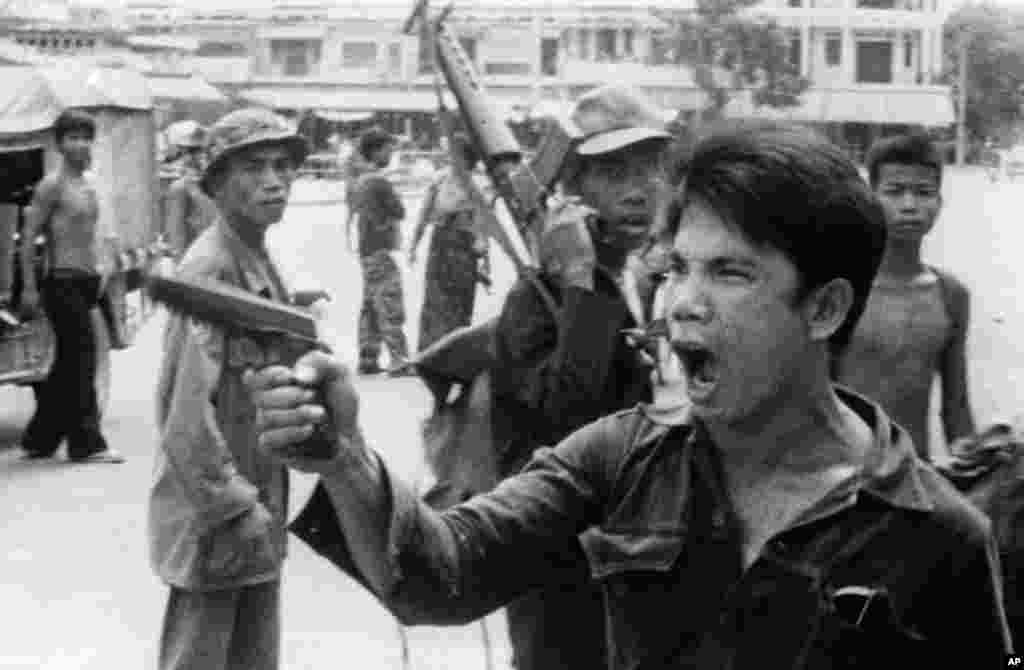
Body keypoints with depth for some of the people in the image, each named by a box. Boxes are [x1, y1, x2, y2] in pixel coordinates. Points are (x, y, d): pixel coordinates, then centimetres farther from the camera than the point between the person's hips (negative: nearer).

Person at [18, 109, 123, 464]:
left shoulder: (90, 182, 14)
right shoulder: (52, 185, -10)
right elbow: (28, 237, -12)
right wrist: (29, 287, -16)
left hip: (87, 281, 8)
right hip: (63, 282, -8)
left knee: (68, 362, 12)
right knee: (82, 357, -9)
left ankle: (39, 438, 22)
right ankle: (86, 443, -5)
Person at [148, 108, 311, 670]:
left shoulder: (260, 264, 10)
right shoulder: (209, 269, -19)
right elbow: (187, 411, -23)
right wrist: (235, 508, -20)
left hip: (257, 506, 9)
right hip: (214, 520, -9)